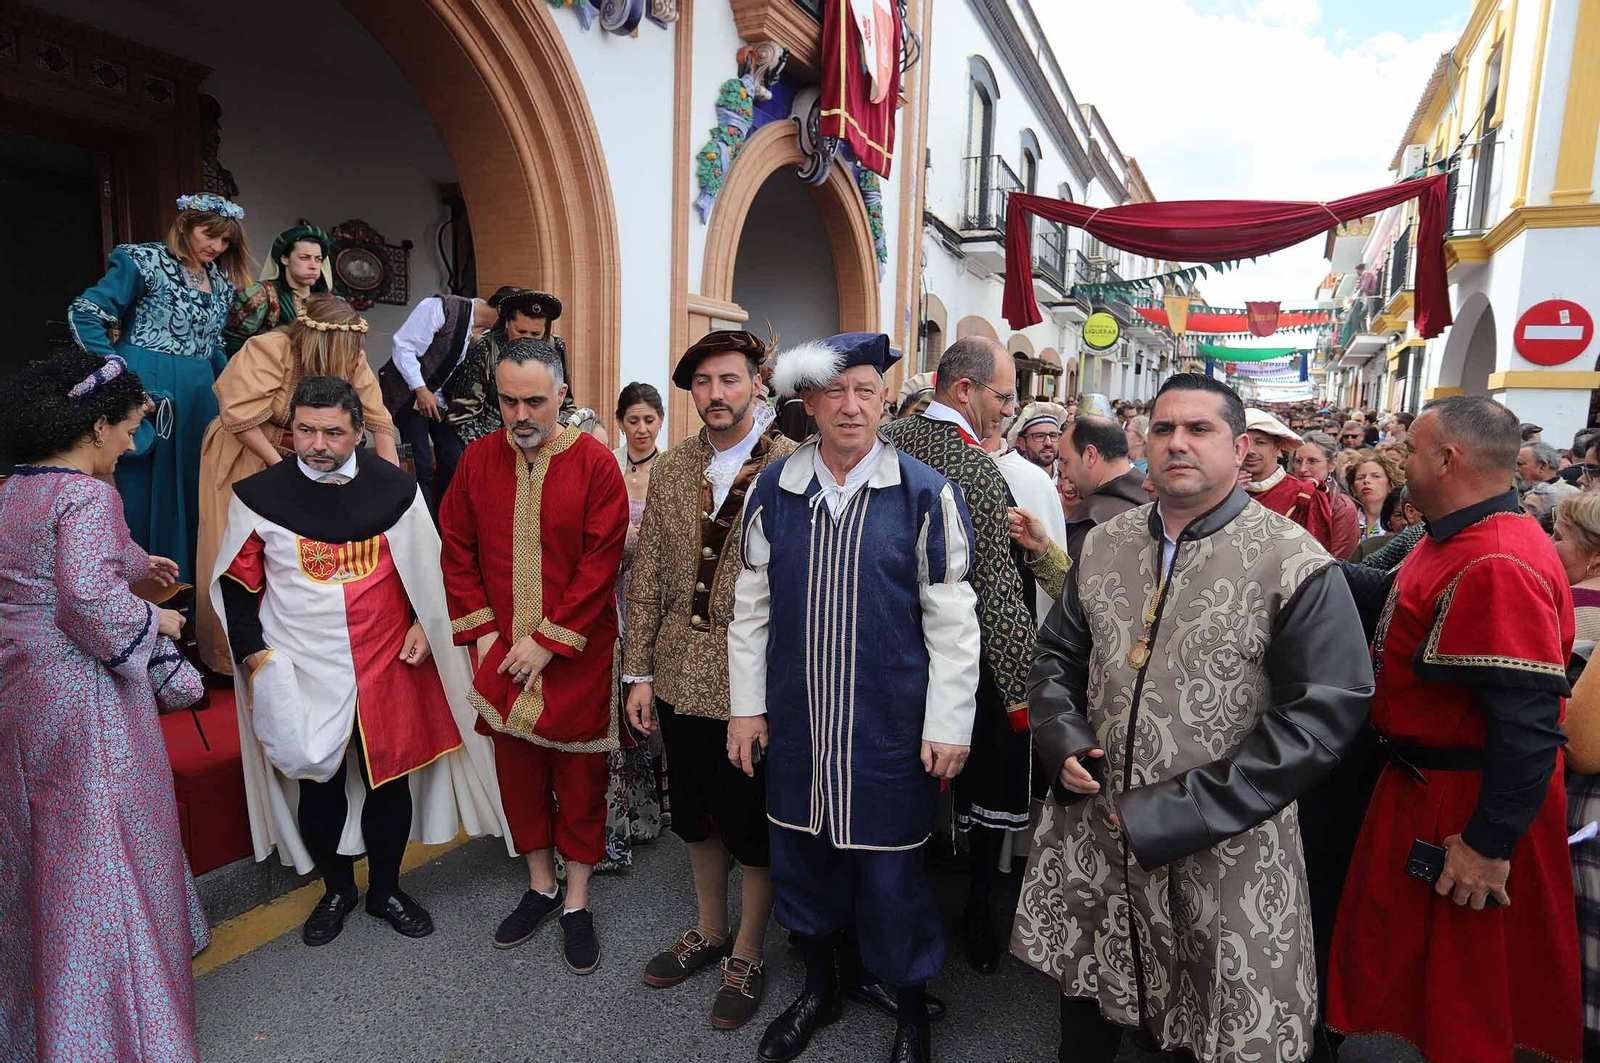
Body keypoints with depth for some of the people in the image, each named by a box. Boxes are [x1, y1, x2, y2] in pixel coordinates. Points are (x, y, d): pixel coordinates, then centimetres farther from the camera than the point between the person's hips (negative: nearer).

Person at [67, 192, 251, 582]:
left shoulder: (221, 281, 13)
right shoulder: (144, 262, -5)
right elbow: (84, 314, -8)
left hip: (198, 394, 6)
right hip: (146, 390, -6)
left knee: (192, 488, 11)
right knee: (141, 488, -1)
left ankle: (186, 577, 22)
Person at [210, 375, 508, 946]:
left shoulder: (395, 488, -4)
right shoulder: (259, 494, -5)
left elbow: (427, 567, 9)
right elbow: (237, 583, 3)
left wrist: (422, 624, 1)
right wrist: (254, 654, -2)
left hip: (388, 663, 1)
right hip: (302, 670, 0)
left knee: (390, 780, 11)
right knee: (318, 783, 12)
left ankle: (386, 889, 33)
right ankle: (336, 889, 36)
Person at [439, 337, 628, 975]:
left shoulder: (595, 463, -11)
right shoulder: (478, 460, 1)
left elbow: (602, 562, -14)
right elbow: (457, 550, 6)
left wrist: (548, 640, -15)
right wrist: (481, 630, -2)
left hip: (576, 654, -3)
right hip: (502, 654, 4)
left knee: (579, 776, 8)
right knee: (518, 770, 15)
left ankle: (576, 902, 25)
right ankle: (540, 886, 34)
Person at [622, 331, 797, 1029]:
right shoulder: (671, 468, 4)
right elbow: (646, 575, 6)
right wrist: (638, 671, 4)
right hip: (680, 676, 5)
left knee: (754, 822, 12)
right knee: (695, 814, 21)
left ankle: (747, 955, 36)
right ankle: (709, 932, 45)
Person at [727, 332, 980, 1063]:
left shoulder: (926, 494, -9)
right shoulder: (773, 490, 0)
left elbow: (952, 620, -7)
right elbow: (750, 607, 5)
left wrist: (949, 724, -7)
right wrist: (746, 705, 5)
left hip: (890, 725, -3)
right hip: (795, 721, 3)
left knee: (891, 870, 9)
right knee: (801, 852, 18)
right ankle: (819, 987, 44)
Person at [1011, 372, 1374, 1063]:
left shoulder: (1298, 565, -12)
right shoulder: (1104, 546, 4)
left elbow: (1325, 713, -17)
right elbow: (1056, 655, 13)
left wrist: (1176, 812, -19)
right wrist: (1062, 744, -6)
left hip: (1224, 849, -4)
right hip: (1089, 826, 4)